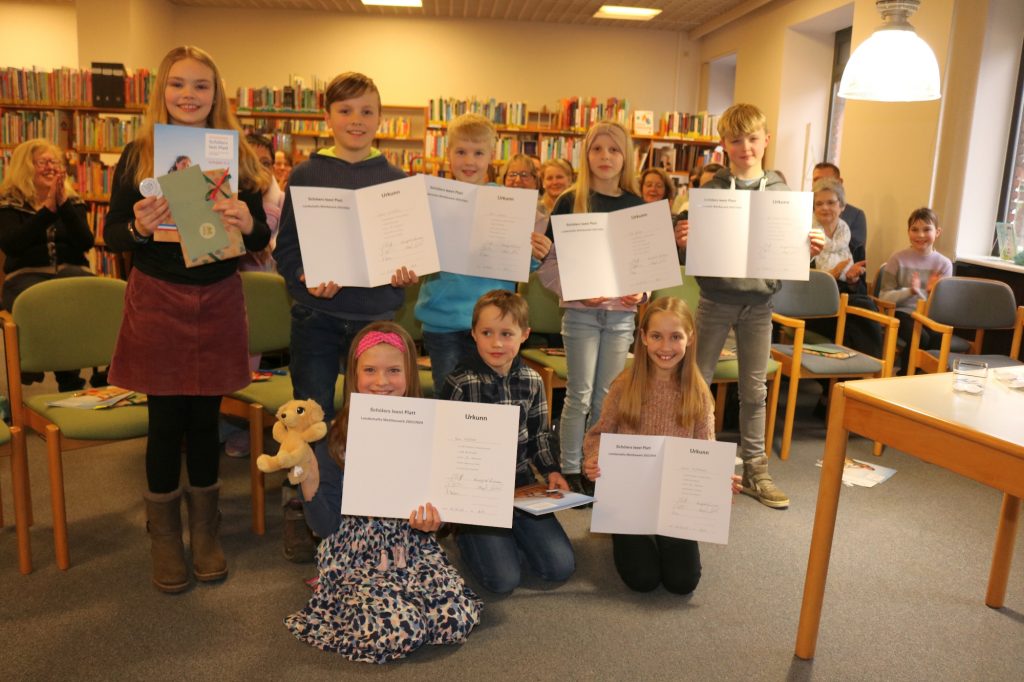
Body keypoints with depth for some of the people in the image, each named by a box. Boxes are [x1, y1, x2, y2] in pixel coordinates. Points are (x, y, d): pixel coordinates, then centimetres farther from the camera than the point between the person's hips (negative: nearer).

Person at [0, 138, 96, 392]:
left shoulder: (73, 200, 17)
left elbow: (86, 243, 1)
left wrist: (64, 203, -9)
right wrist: (48, 208, -12)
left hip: (71, 271, 2)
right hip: (27, 274, -2)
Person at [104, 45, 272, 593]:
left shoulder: (237, 156, 2)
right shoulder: (138, 155, -1)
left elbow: (261, 238, 2)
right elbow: (111, 235, 0)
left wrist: (246, 223, -21)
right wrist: (137, 227, -22)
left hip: (218, 300, 1)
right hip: (157, 301, -1)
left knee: (205, 418, 10)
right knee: (166, 421, 5)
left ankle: (205, 532, 29)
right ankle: (164, 538, 24)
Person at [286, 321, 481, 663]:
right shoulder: (337, 439, -6)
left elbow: (437, 498, 10)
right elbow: (327, 525, -4)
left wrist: (432, 520, -13)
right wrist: (308, 485, -21)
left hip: (413, 548, 3)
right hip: (357, 555, -2)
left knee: (456, 615, -20)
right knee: (397, 629, -25)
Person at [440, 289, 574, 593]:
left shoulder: (532, 381, 1)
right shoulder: (460, 384, -14)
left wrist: (551, 470, -2)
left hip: (522, 484, 5)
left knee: (561, 567, 0)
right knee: (505, 579, -10)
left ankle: (510, 533, 25)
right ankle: (464, 533, 18)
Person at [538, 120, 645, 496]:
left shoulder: (637, 206, 7)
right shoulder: (570, 202, -2)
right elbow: (549, 263, -3)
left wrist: (641, 292, -7)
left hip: (622, 314, 3)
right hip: (581, 312, -3)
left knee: (608, 396, 10)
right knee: (580, 395, 2)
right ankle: (570, 470, 14)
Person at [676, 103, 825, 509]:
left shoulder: (781, 193, 4)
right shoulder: (710, 191, -2)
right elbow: (691, 244, -3)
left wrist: (812, 249, -13)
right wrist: (684, 242, -25)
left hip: (760, 300, 2)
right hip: (716, 297, -1)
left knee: (754, 389, 10)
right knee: (697, 382, 7)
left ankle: (755, 469, 22)